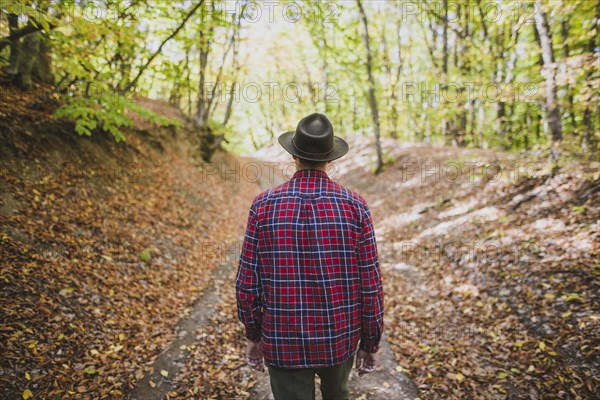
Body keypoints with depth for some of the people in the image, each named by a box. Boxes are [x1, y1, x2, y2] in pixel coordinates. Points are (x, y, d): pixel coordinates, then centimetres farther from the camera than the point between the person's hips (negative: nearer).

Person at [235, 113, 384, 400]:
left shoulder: (264, 205, -12)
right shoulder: (354, 206, -12)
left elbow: (247, 282, -8)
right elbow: (370, 285, -9)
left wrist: (253, 334, 8)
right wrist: (370, 343, 4)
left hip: (284, 341, -1)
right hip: (340, 338, 2)